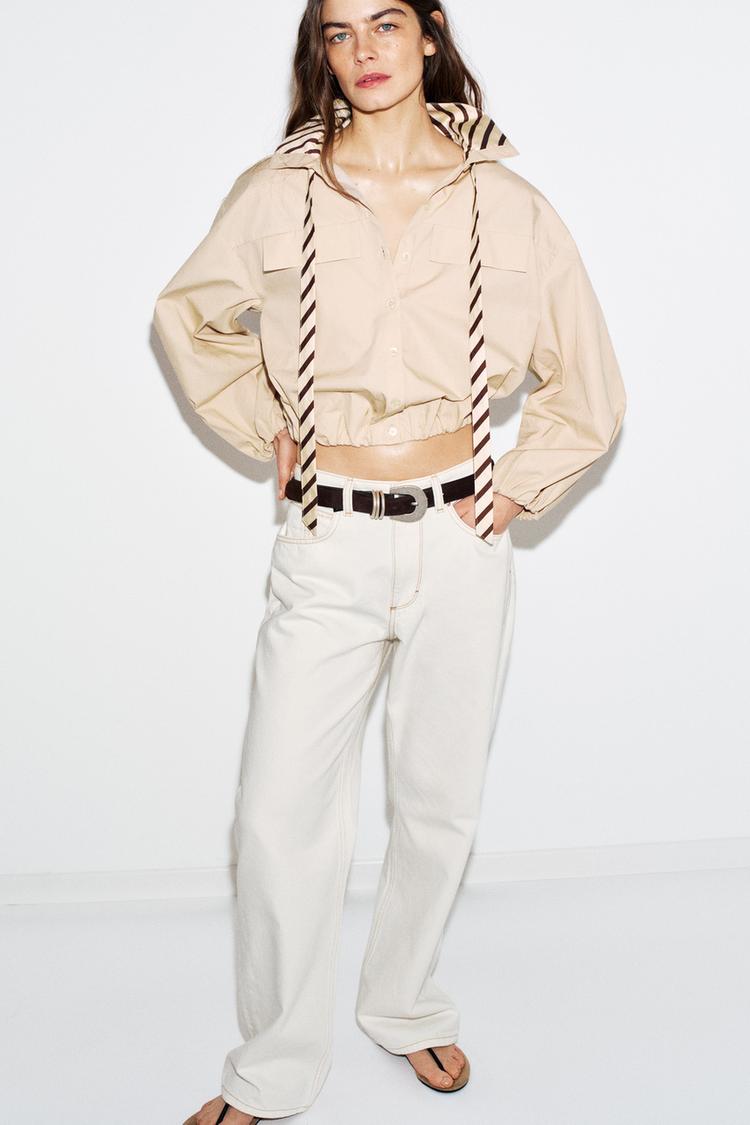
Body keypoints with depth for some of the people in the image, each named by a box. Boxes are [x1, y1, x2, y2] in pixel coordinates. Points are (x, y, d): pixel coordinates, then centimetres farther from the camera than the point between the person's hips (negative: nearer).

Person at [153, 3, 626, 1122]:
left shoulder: (508, 208, -1)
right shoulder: (276, 196, -2)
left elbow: (586, 388, 9)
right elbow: (186, 317, 16)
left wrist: (516, 489, 2)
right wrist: (263, 427, 8)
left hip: (459, 541, 1)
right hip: (327, 547, 0)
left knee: (440, 800, 11)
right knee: (281, 816, 0)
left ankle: (405, 1004, 37)